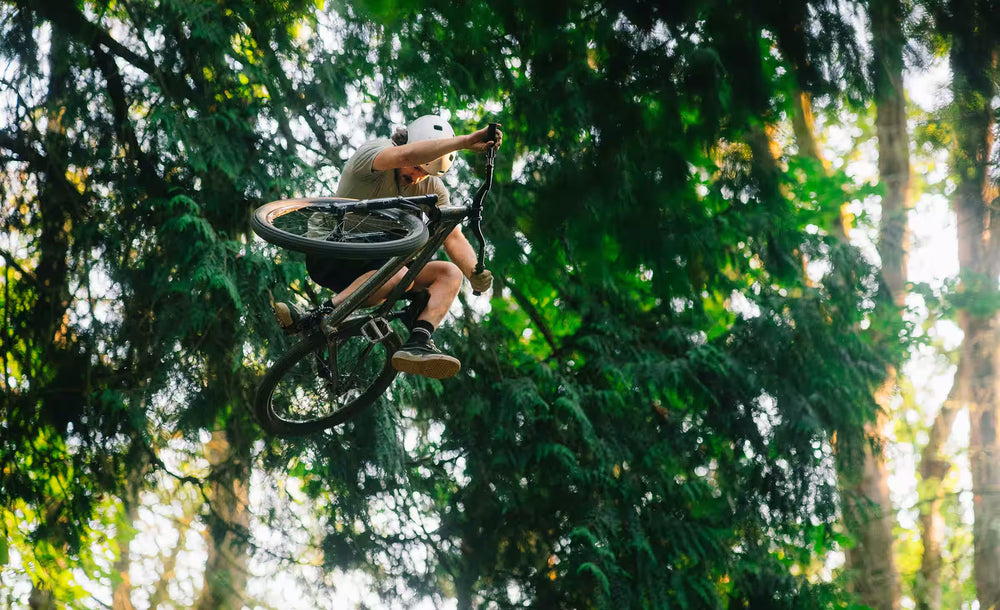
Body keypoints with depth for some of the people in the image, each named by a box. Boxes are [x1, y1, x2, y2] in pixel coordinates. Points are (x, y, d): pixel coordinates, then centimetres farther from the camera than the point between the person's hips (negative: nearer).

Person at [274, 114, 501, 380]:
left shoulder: (432, 188, 1)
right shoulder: (375, 151, -17)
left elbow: (454, 237, -5)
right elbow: (405, 155, -41)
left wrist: (476, 273, -25)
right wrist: (466, 141, -44)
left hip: (376, 263, 7)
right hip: (332, 256, -7)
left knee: (450, 273, -12)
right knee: (401, 273, -35)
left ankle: (418, 343, -32)